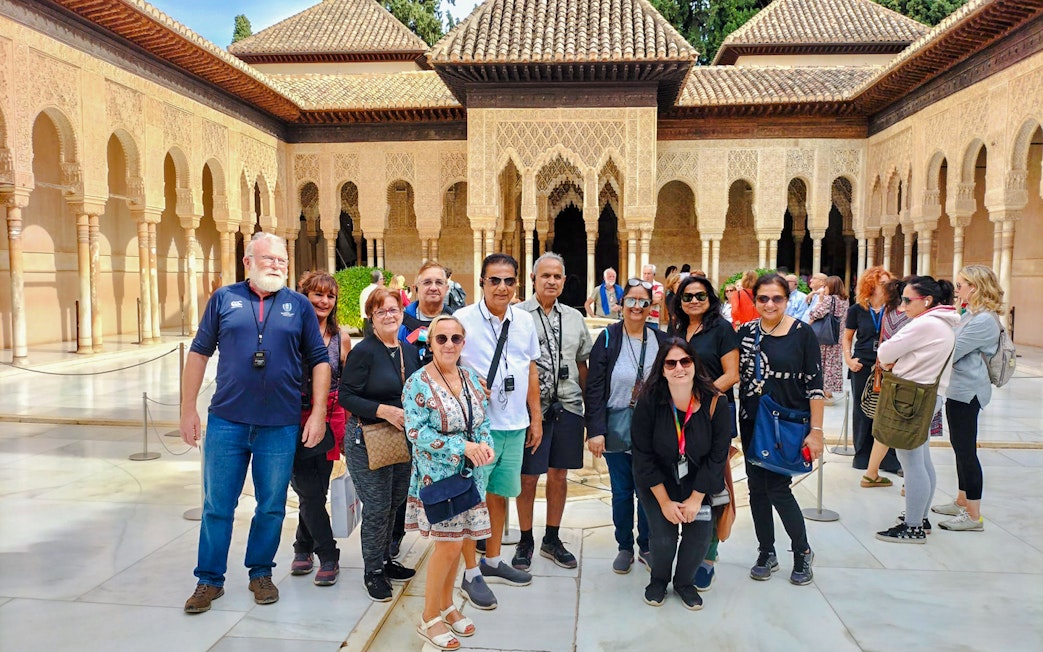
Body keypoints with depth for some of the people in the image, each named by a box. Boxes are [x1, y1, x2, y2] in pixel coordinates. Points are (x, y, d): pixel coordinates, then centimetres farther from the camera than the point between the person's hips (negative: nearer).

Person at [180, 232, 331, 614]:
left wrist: (318, 413, -3)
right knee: (217, 506, 8)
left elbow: (319, 360, 4)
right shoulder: (224, 299, 4)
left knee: (271, 507, 11)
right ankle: (210, 580, 24)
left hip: (281, 426, 0)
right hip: (226, 422, 0)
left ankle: (261, 574, 30)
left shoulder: (299, 305, 4)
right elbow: (200, 352, 5)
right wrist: (188, 409, 1)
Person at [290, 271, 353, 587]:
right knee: (311, 492, -1)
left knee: (316, 491, 8)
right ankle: (328, 557, 14)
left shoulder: (341, 337, 4)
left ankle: (303, 549, 30)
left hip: (330, 418, 2)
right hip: (296, 420, -2)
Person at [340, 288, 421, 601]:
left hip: (402, 440, 7)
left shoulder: (410, 350, 8)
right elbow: (346, 396, -16)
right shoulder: (363, 351, -12)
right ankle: (373, 571, 17)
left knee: (395, 502, 16)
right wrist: (384, 411, -25)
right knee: (377, 506, 0)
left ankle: (385, 560, 34)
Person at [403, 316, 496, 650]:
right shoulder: (418, 383, -12)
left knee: (458, 541, 12)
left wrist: (485, 445, -14)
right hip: (437, 476, -6)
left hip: (470, 475, 6)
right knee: (449, 544, -6)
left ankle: (446, 604, 33)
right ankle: (430, 619, 14)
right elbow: (417, 432, -18)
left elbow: (483, 422, 8)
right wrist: (463, 447, -25)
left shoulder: (471, 379, 6)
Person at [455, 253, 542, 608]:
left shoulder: (525, 321, 7)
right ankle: (471, 574, 18)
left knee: (500, 494, 18)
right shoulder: (464, 319, -10)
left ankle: (493, 561, 35)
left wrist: (536, 418, 14)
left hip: (515, 425, 6)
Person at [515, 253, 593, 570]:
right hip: (531, 408, -4)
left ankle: (552, 539, 28)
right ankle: (525, 541, 23)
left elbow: (582, 365, 16)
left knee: (559, 475, 12)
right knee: (528, 477, 5)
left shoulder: (574, 317, 12)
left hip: (567, 407, 4)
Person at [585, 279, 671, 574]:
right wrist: (595, 430, -14)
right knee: (621, 491, 9)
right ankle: (624, 547, 27)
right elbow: (594, 388, -7)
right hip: (617, 427, -1)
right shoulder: (608, 338, -5)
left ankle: (647, 546, 27)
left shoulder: (661, 339, 2)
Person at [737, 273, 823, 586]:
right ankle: (767, 553, 26)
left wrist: (816, 431, -11)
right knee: (757, 487, 9)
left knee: (778, 487, -6)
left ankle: (802, 552, 18)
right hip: (752, 423, 4)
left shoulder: (802, 333, -7)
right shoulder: (746, 332, 3)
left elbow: (815, 385, -8)